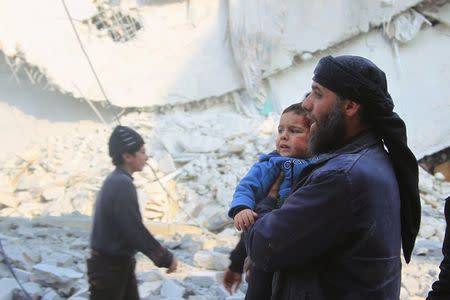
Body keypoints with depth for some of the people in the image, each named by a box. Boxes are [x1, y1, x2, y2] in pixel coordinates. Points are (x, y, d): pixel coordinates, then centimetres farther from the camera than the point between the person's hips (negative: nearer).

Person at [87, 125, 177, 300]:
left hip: (119, 263, 10)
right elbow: (135, 231, -23)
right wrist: (165, 258, -14)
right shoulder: (122, 184, -22)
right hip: (109, 267, -10)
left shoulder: (115, 181, 8)